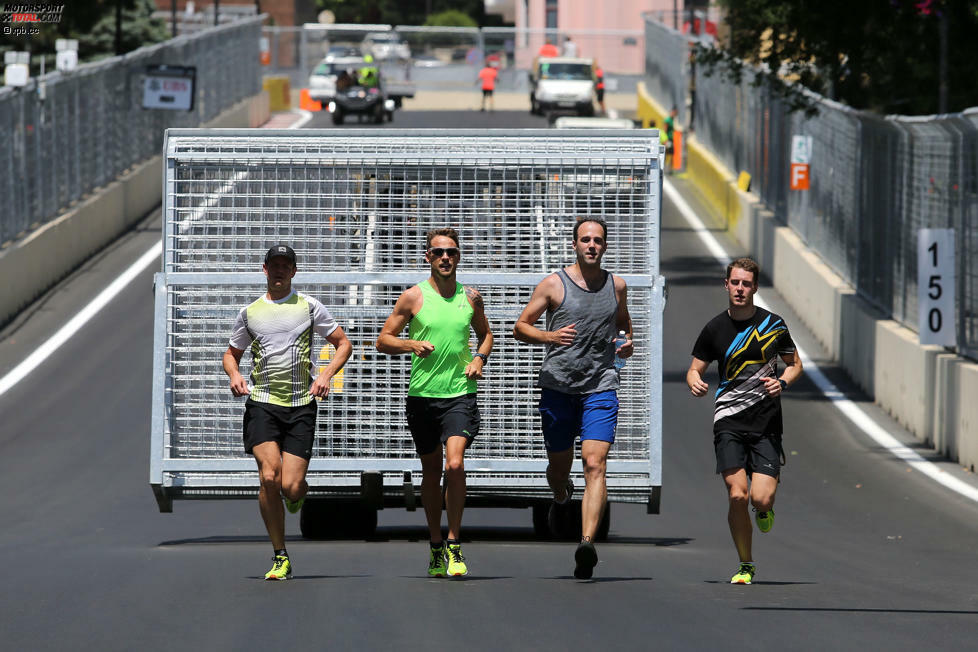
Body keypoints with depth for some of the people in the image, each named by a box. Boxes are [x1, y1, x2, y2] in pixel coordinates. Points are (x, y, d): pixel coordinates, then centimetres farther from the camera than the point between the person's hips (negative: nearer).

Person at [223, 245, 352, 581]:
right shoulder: (249, 312, 12)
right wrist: (234, 374, 0)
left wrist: (326, 374, -5)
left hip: (301, 405, -1)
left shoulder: (309, 306, 8)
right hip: (262, 403, 1)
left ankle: (300, 491, 32)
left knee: (290, 487, -10)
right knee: (269, 477, -18)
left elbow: (343, 343, 12)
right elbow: (231, 353, 23)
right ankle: (280, 557, -8)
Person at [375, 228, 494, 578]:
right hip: (422, 394, 0)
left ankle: (454, 545, -10)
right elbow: (383, 340, 3)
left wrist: (480, 358, 4)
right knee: (431, 471, 9)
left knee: (455, 464, -18)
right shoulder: (414, 297, 0)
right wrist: (413, 344, -16)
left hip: (460, 393, 0)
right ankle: (436, 546, 24)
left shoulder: (471, 297, 7)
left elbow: (486, 334, 24)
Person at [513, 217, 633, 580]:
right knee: (558, 466, 12)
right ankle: (562, 497, 50)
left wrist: (628, 341, 6)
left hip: (600, 388, 0)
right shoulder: (554, 285, -1)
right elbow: (520, 327, 1)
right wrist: (550, 336, -18)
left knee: (595, 465, -16)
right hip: (558, 386, 0)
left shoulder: (616, 286, 8)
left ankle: (587, 543, -28)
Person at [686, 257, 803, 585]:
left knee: (761, 498, -13)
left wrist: (782, 382, -8)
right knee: (737, 495, -13)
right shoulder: (715, 328, 3)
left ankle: (765, 509, 27)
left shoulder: (773, 324, 2)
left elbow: (795, 364, 14)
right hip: (729, 421, 0)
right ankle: (746, 566, 5)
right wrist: (695, 382, -13)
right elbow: (695, 369, 11)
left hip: (766, 422, 0)